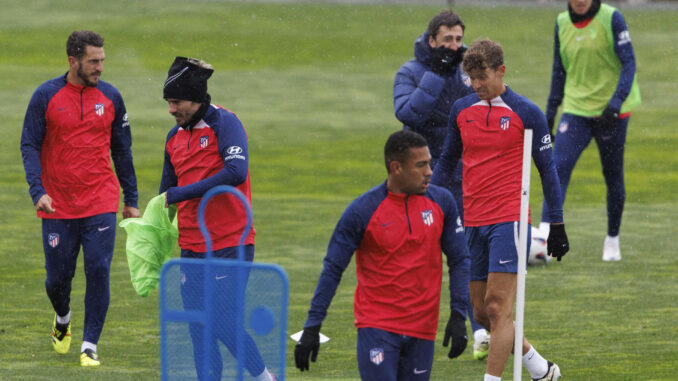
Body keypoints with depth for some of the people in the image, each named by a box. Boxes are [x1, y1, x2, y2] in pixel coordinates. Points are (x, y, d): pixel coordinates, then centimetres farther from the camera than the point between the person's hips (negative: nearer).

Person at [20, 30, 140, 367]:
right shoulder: (46, 96, -3)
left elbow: (122, 149, 12)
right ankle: (62, 318, 39)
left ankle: (90, 345, -1)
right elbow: (29, 146, -3)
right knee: (58, 278, 6)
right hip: (58, 206, -1)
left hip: (100, 204, 1)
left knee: (98, 272, -9)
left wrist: (131, 200, 11)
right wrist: (38, 191, -17)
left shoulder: (110, 97, 4)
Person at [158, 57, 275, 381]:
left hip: (229, 246, -7)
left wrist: (181, 194, -24)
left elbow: (236, 172, -26)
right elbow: (167, 190, 22)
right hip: (191, 248, 7)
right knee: (199, 329, 5)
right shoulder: (175, 137, 12)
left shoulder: (224, 124, -10)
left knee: (224, 323, -10)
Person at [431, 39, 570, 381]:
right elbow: (446, 163, 21)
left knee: (498, 308, -13)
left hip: (509, 220, -6)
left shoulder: (525, 113, -3)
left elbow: (546, 169, 2)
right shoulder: (461, 110, 10)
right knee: (482, 311, 7)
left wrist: (557, 224, 2)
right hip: (473, 223, 6)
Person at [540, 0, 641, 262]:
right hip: (575, 110, 3)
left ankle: (612, 240, 24)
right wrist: (550, 114, 14)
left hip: (612, 113, -3)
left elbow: (628, 64, -11)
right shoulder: (562, 23, 5)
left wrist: (615, 104, -24)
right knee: (558, 168, -15)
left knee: (613, 176, 8)